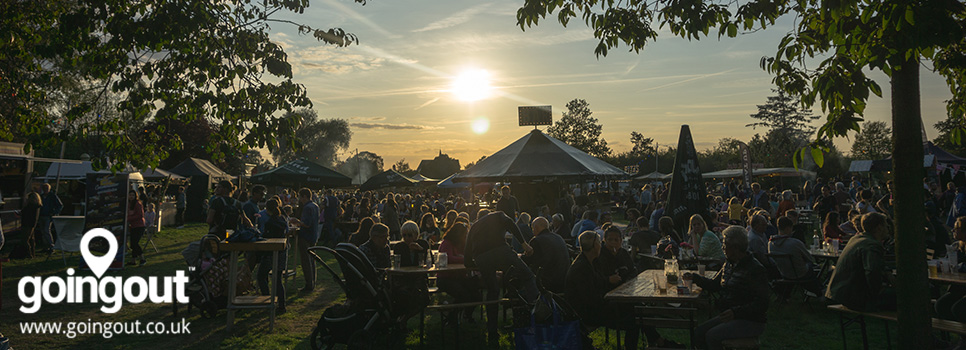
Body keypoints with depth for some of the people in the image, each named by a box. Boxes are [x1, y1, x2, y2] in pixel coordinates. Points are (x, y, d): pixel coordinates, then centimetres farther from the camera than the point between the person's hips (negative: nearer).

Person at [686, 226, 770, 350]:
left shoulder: (755, 269, -17)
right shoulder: (729, 264, 10)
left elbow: (761, 305, -21)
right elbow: (714, 285, 25)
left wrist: (735, 312, -31)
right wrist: (695, 277, 15)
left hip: (751, 321, -8)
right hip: (730, 316, 8)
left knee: (712, 336, -23)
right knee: (699, 332, -6)